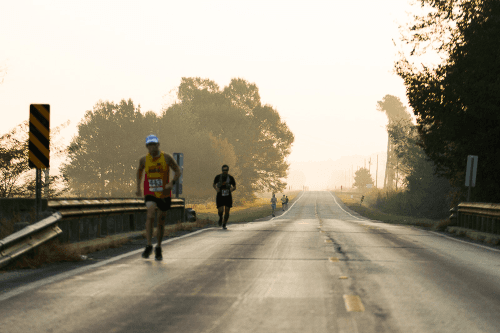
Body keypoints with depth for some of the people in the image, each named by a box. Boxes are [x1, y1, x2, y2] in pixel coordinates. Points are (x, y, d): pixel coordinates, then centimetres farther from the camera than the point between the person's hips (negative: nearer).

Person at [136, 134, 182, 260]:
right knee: (150, 215, -24)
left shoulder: (167, 157, -9)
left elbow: (178, 171, -4)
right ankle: (149, 246, -25)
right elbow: (139, 171, 18)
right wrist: (138, 187, 12)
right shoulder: (144, 160, -4)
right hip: (150, 194, 0)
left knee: (161, 221, 10)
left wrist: (172, 183, -22)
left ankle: (158, 249, 26)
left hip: (164, 194, 0)